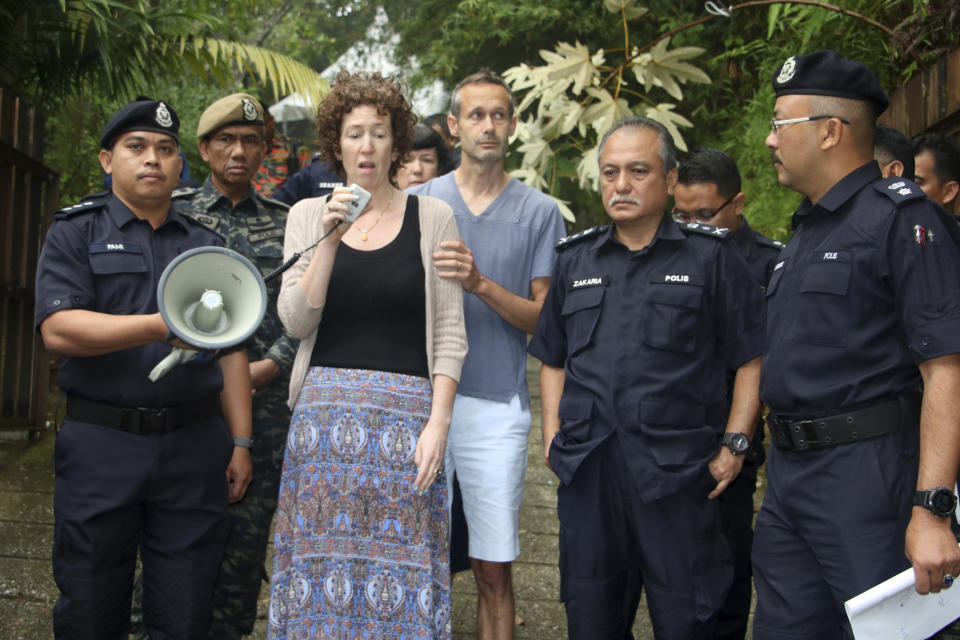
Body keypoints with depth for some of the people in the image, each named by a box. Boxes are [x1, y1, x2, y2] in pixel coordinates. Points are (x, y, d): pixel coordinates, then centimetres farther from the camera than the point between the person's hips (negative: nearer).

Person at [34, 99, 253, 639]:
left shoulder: (205, 243, 15)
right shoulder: (76, 233, 5)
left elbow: (232, 352, 13)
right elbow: (58, 330, -11)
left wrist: (241, 443, 5)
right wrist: (160, 326, -22)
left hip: (194, 448, 2)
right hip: (101, 446, -2)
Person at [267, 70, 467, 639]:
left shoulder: (432, 217, 4)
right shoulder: (308, 215, 10)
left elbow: (450, 334, 1)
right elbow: (296, 321, 0)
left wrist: (438, 423, -8)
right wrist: (330, 239, -10)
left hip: (407, 411, -1)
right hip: (325, 408, 2)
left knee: (400, 563, -1)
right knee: (323, 561, 3)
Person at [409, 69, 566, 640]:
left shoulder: (539, 211, 5)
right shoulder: (417, 202, 9)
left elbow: (543, 317, -1)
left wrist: (481, 284, -16)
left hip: (497, 405, -1)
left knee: (494, 570, 3)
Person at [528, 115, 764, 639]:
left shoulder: (710, 255, 1)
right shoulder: (575, 258, 13)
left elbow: (752, 357, 1)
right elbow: (553, 360, 20)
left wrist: (735, 445, -6)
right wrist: (552, 435, 9)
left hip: (677, 471, -4)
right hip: (585, 470, 4)